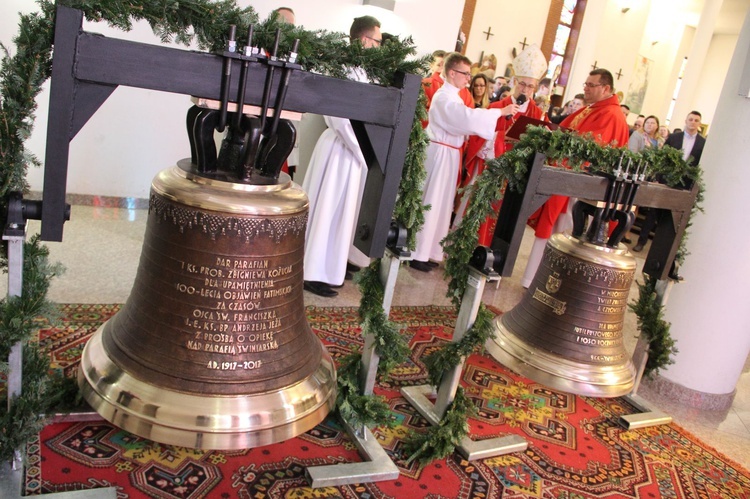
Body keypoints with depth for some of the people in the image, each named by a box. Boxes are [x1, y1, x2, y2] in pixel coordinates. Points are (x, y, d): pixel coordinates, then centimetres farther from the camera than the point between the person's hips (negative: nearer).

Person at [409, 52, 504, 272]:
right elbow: (469, 118, -30)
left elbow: (461, 122, 14)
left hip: (448, 154, 10)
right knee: (430, 203, -3)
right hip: (442, 154, -10)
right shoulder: (446, 97, -18)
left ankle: (426, 251, 22)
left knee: (440, 204, 13)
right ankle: (418, 254, 6)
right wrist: (499, 111, -22)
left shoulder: (451, 96, 15)